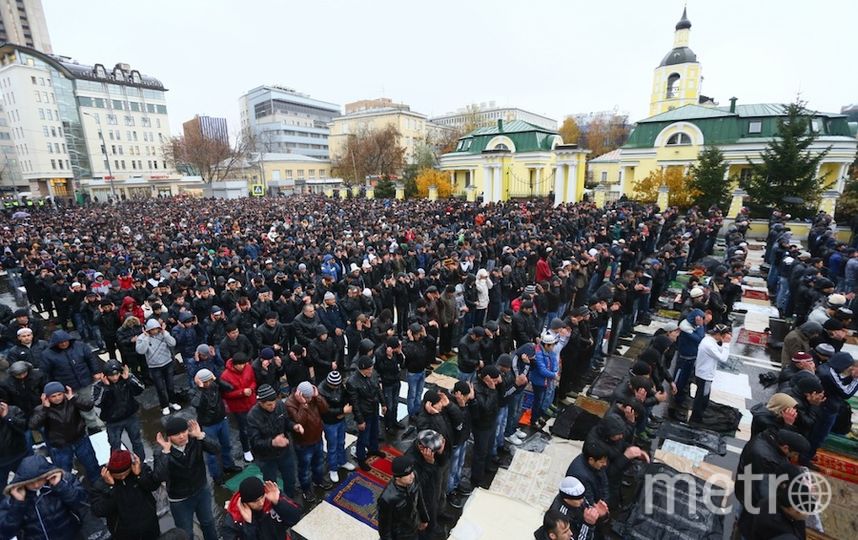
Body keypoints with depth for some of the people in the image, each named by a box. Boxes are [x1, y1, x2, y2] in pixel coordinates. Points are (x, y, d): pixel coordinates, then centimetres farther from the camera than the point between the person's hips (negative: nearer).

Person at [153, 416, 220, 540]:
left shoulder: (195, 441, -21)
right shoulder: (164, 454, -24)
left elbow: (216, 450, -30)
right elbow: (160, 478, -37)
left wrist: (200, 436, -38)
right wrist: (165, 452, -39)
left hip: (202, 491, 2)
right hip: (180, 500, -2)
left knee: (208, 523, 26)